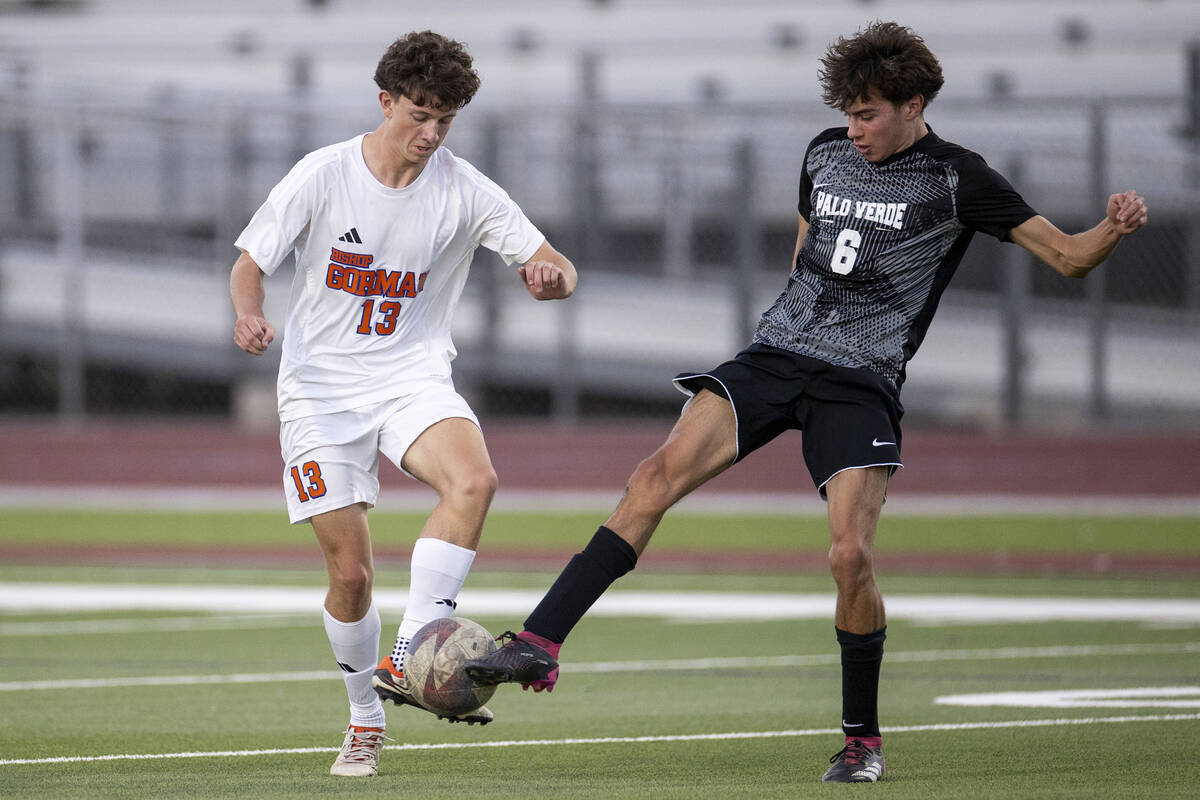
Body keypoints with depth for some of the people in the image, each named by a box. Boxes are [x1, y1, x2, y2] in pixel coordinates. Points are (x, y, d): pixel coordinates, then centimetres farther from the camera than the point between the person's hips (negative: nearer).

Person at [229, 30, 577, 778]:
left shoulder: (463, 190, -4)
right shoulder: (322, 176, -8)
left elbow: (559, 269, -4)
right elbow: (250, 265, -2)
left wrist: (551, 275, -30)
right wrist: (250, 315, -25)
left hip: (412, 377, 1)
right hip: (321, 387, -1)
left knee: (475, 478, -31)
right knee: (350, 570, -5)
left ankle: (407, 660, -30)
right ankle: (366, 720, 19)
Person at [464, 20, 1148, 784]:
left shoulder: (955, 179, -3)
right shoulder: (825, 153, 11)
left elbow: (1068, 256, -4)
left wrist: (1115, 229, -23)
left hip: (860, 383, -4)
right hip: (775, 352, 4)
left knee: (852, 553, -17)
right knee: (661, 472, -17)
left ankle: (864, 740, 4)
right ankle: (539, 644, -23)